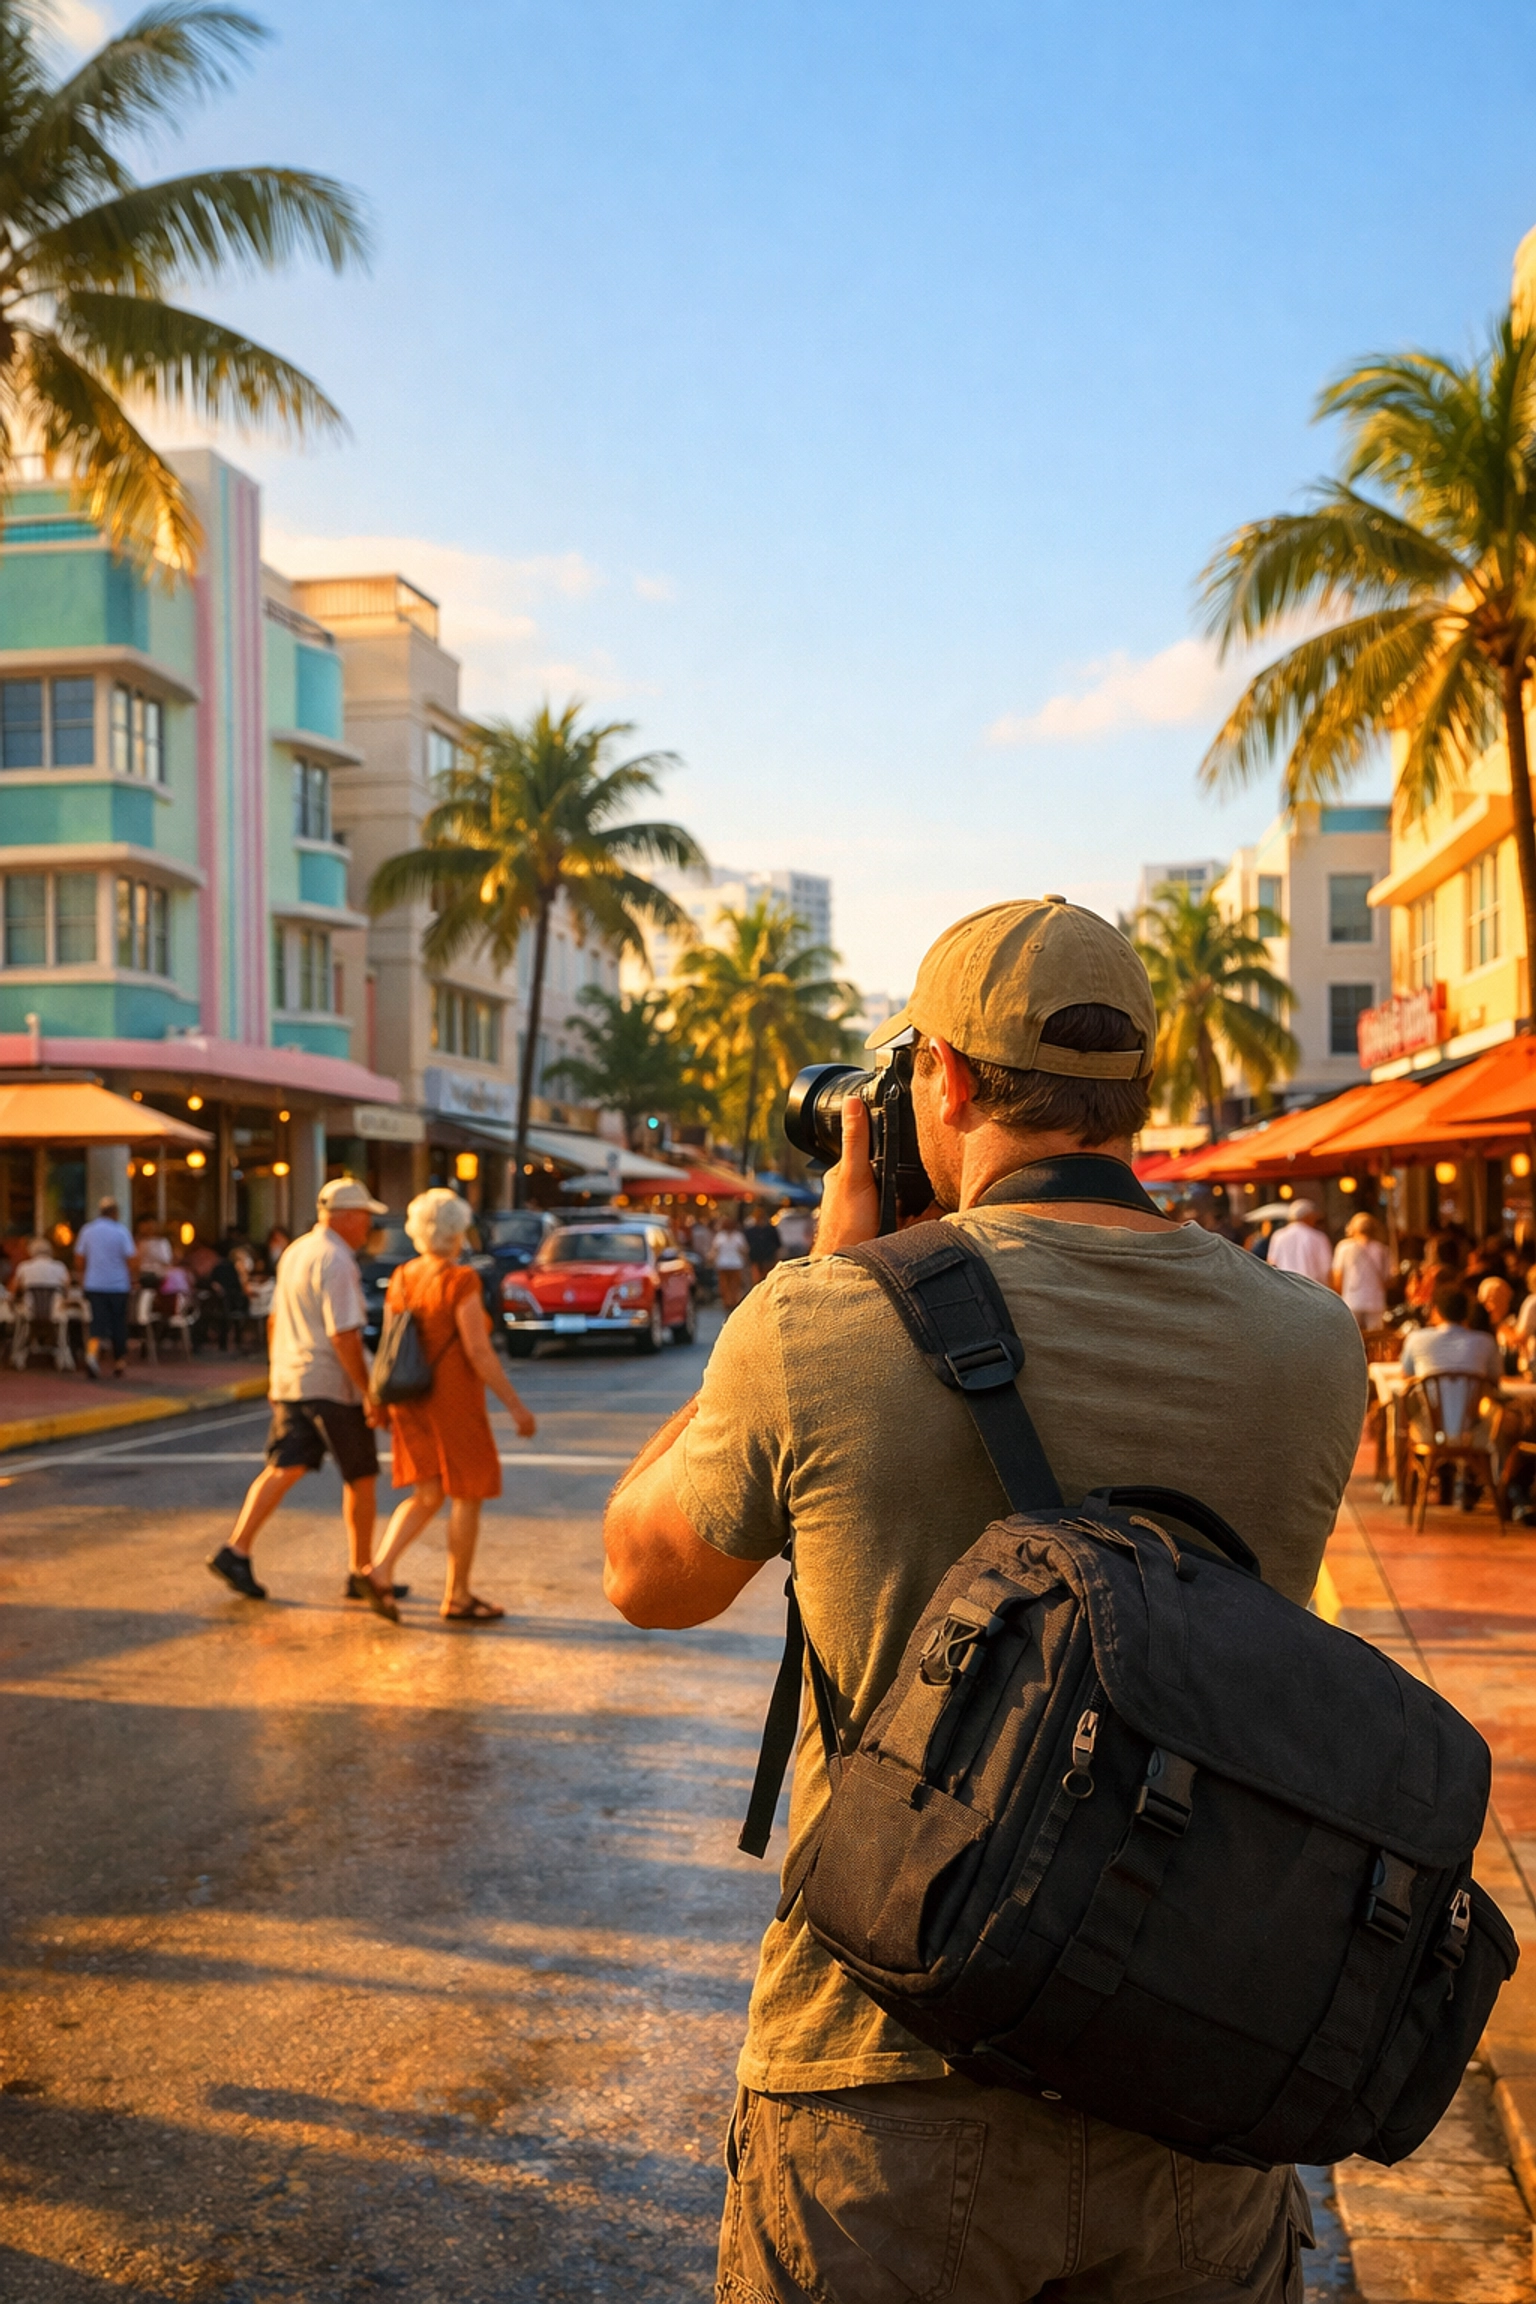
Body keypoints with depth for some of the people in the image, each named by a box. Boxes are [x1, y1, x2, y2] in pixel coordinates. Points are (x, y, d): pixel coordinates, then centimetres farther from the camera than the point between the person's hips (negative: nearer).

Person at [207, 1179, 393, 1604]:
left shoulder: (295, 1251, 12)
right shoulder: (336, 1262, -17)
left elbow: (275, 1319, 19)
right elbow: (343, 1336, -22)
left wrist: (277, 1372, 27)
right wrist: (370, 1394, -19)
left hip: (288, 1380, 8)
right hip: (331, 1384, -8)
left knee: (283, 1469, 6)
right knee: (361, 1477, 5)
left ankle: (235, 1551, -7)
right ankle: (362, 1574, 12)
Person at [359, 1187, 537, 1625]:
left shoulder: (401, 1278, 5)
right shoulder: (459, 1281, -17)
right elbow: (479, 1351, -19)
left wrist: (391, 1403, 21)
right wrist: (515, 1406, -13)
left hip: (412, 1403, 7)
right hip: (454, 1404, -7)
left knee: (427, 1496, 14)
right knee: (467, 1498, 6)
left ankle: (380, 1571, -2)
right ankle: (457, 1598, 12)